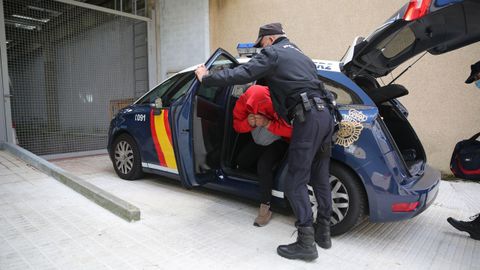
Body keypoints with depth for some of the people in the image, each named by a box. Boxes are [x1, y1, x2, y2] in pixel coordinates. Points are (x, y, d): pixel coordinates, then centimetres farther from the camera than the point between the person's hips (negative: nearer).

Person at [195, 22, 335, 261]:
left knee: (295, 183, -4)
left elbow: (240, 74, -7)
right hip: (324, 114, 9)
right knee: (320, 178, 14)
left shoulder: (273, 53, 2)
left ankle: (306, 243, 0)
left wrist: (206, 78, 6)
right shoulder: (298, 54, 30)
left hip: (308, 117, -9)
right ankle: (323, 232, 25)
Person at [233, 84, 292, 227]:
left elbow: (291, 130, -34)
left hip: (278, 142, -6)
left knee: (264, 166, -29)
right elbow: (237, 125, -13)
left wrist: (268, 124, -45)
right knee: (241, 162, 4)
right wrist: (248, 123, -36)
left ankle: (265, 208, -16)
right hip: (257, 142, 6)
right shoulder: (243, 102, -24)